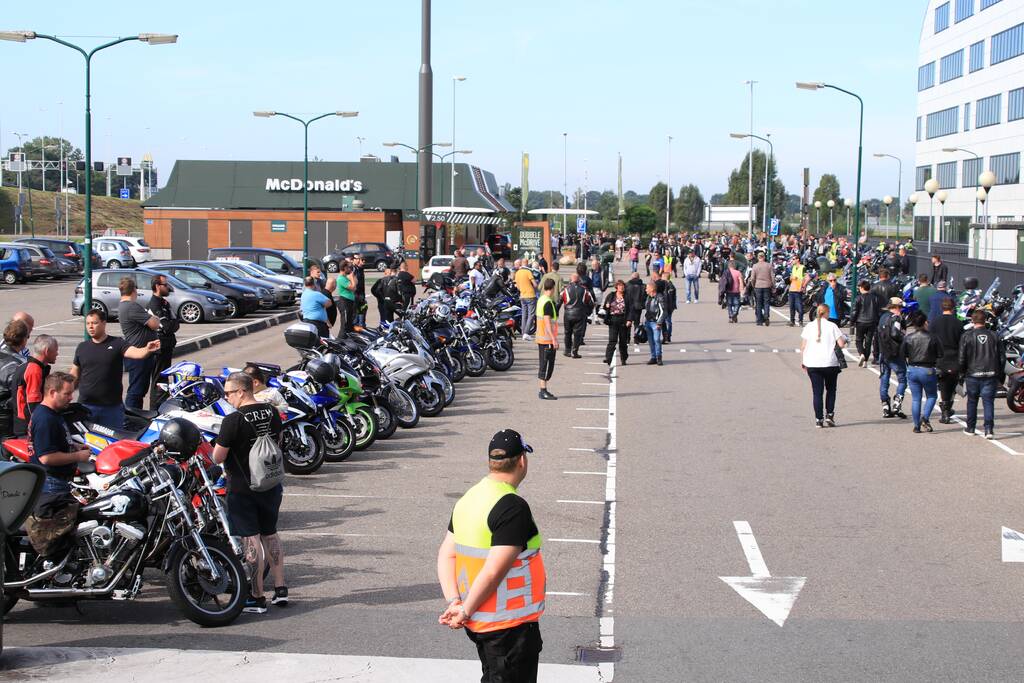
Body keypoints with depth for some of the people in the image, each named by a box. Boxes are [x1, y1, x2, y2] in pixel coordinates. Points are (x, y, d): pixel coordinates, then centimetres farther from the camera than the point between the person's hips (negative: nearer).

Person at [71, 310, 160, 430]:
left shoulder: (117, 344, -2)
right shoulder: (82, 347, 8)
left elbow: (135, 352, -20)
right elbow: (74, 375, 15)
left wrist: (147, 349, -41)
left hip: (112, 407, -2)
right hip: (85, 406, 2)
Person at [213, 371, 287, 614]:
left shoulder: (234, 421, -21)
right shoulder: (271, 412, 0)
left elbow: (218, 457, -17)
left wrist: (220, 445, 3)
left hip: (243, 489, -6)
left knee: (251, 540, -1)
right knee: (270, 534, 19)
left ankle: (258, 598, 3)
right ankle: (281, 589, 21)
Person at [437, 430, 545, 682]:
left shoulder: (468, 499, 6)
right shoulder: (514, 507, -21)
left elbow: (446, 555, 4)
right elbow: (494, 571, -25)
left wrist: (454, 602, -4)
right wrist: (466, 611, -15)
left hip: (477, 623, 9)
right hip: (510, 625, -9)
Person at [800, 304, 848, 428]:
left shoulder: (809, 326, 4)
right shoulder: (832, 326, -3)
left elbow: (803, 346, 3)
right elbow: (841, 344, -8)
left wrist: (802, 360, 14)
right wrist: (844, 340, 14)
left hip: (812, 364, 1)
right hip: (830, 363, -1)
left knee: (817, 392, 4)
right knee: (831, 389, 17)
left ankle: (819, 420, 1)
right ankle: (829, 415, 8)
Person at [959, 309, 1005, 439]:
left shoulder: (967, 336, -4)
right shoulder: (994, 336, 4)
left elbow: (961, 358, -6)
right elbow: (1002, 357, 5)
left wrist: (963, 372, 11)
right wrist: (1000, 376, 14)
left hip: (973, 375, -1)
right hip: (991, 375, 1)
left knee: (972, 402, 15)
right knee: (988, 402, 2)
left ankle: (970, 428, 25)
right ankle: (989, 429, -11)